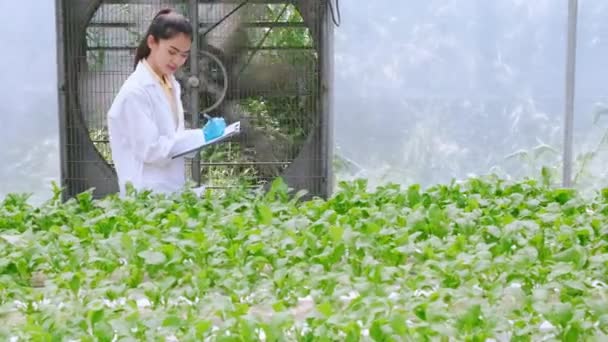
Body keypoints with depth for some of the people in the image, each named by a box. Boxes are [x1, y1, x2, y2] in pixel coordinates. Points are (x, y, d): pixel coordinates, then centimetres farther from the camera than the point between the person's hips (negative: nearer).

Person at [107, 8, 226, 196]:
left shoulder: (172, 86, 9)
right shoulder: (136, 91, -15)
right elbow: (151, 150, -19)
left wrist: (202, 136, -1)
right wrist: (201, 136, -18)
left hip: (172, 190, 8)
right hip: (148, 194, -8)